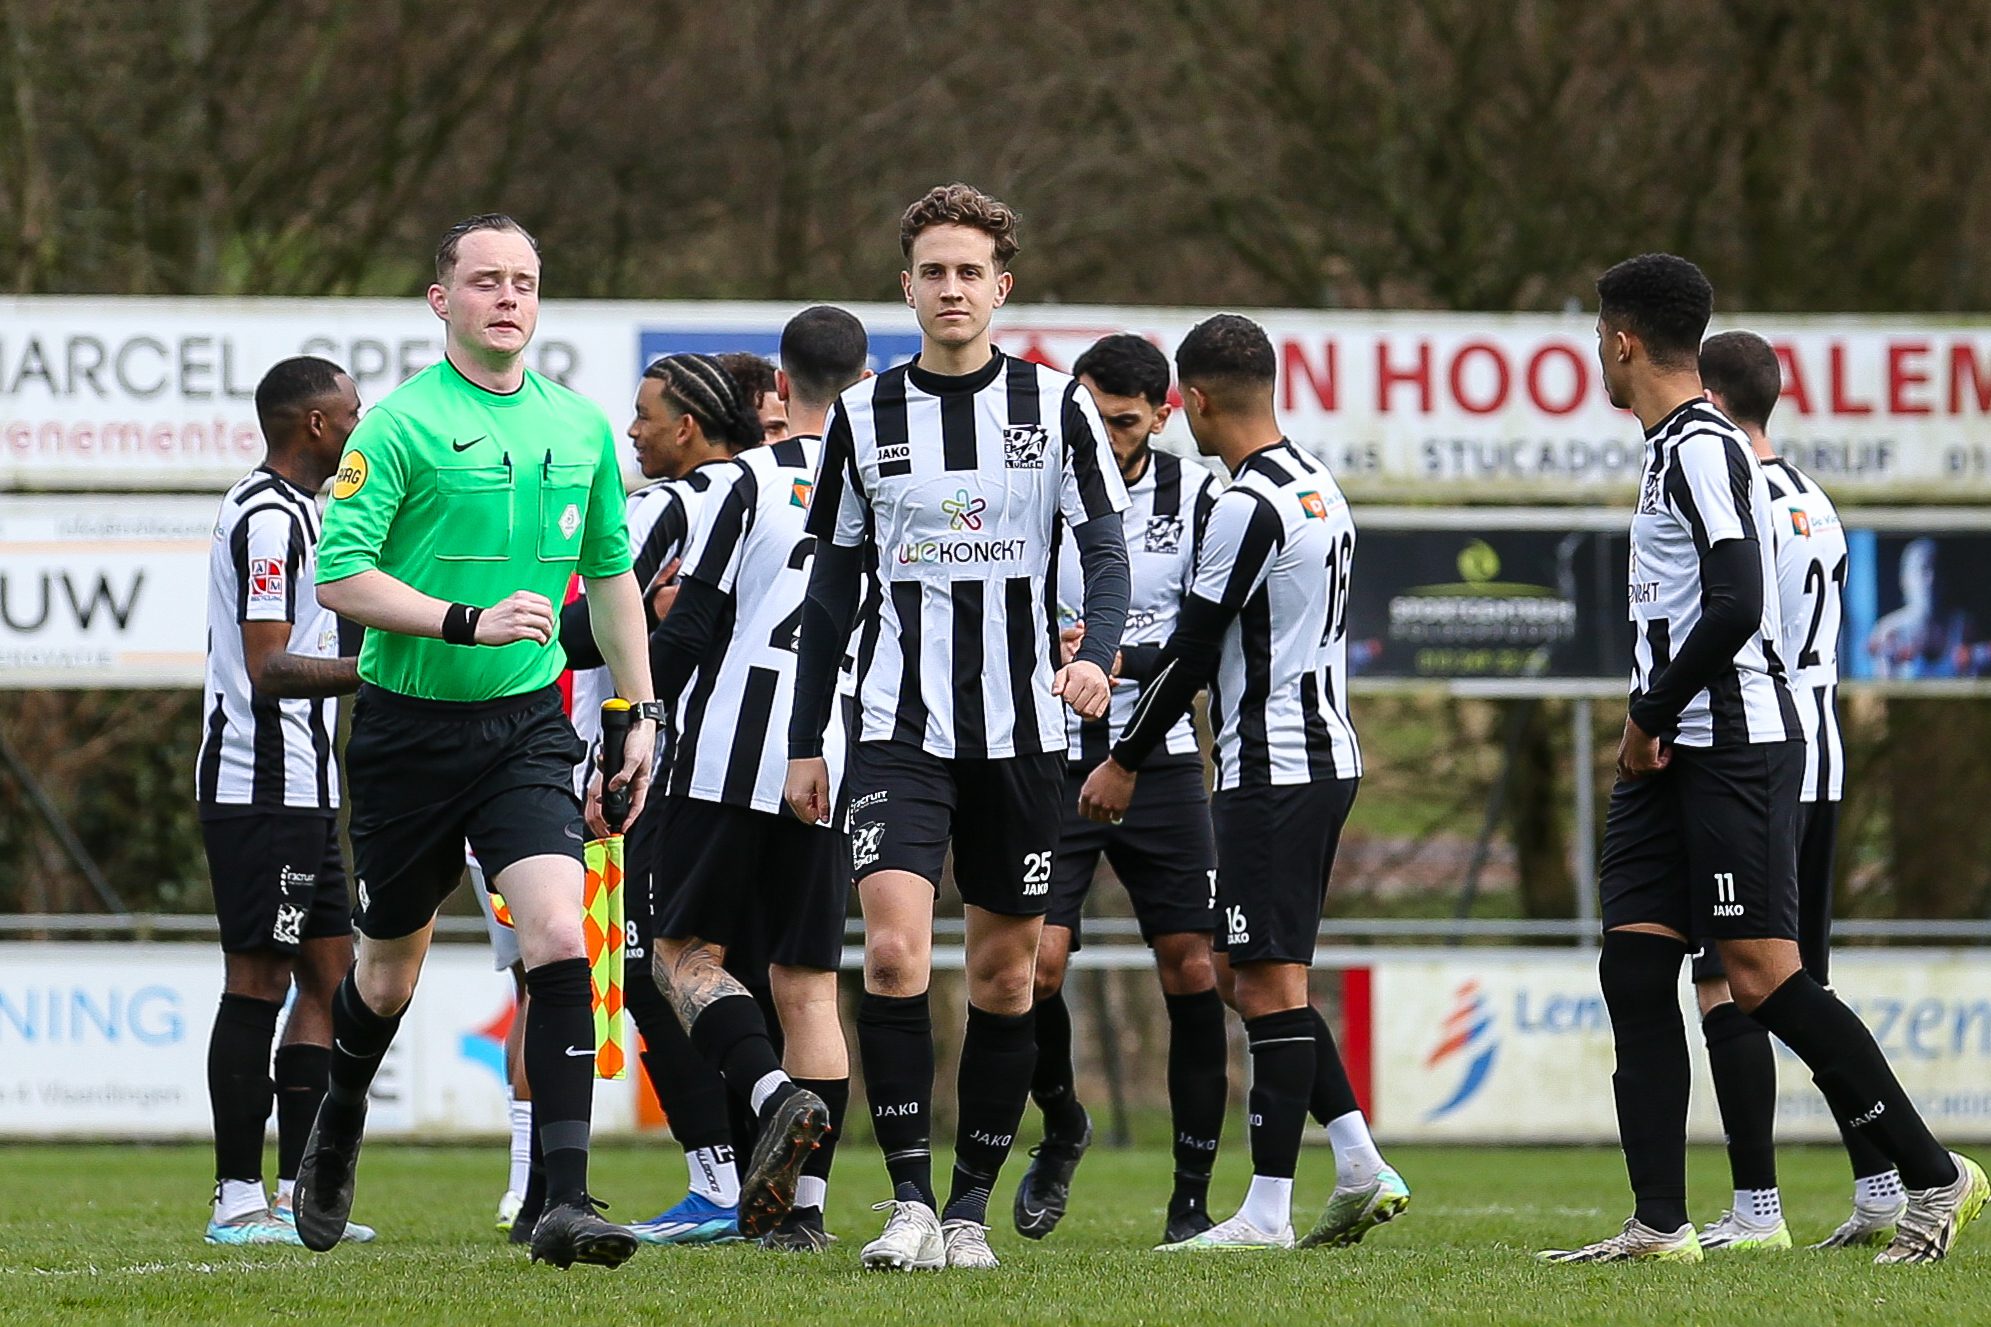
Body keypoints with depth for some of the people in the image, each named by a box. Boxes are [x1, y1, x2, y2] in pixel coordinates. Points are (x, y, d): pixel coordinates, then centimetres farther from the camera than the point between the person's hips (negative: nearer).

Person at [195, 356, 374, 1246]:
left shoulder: (287, 512, 19)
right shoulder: (271, 519, -14)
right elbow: (269, 669, -21)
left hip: (296, 794, 11)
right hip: (266, 791, -11)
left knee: (329, 979, 9)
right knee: (257, 985, -8)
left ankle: (296, 1194, 10)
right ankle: (238, 1200, -7)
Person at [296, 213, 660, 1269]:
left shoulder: (581, 428, 7)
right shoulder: (401, 423, -9)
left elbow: (610, 575, 19)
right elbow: (338, 574, -15)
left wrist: (639, 713, 15)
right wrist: (469, 621, -25)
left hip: (527, 725, 3)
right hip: (408, 725, -2)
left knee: (559, 939, -17)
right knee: (390, 969, 11)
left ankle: (563, 1201, -20)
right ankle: (337, 1132, 42)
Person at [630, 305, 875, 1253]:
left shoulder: (749, 482, -5)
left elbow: (690, 629, -6)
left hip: (735, 759, -4)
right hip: (838, 773, 4)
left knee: (684, 952, 6)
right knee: (809, 983, 8)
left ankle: (775, 1094, -20)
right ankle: (803, 1203, 2)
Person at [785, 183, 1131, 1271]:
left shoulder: (1055, 404, 3)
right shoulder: (864, 414, 6)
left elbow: (1105, 546, -2)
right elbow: (832, 586, 11)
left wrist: (1097, 653, -23)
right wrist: (803, 743, 10)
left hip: (1020, 726, 0)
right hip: (898, 725, 0)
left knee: (1005, 971, 5)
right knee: (894, 947, -17)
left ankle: (972, 1207, 15)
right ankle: (911, 1202, -14)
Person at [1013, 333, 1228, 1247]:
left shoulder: (1194, 499, 1)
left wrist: (1118, 660, -18)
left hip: (1159, 762, 1)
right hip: (1050, 762, -1)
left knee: (1191, 968, -3)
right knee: (1035, 963, -12)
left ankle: (1193, 1197, 6)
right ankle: (1062, 1129, 18)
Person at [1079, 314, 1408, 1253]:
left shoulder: (1247, 508, -16)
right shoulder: (1320, 489, 14)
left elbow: (1192, 650, -13)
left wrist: (1125, 762, -3)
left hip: (1273, 771, -10)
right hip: (1326, 754, 10)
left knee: (1268, 981, -7)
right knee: (1244, 973, 14)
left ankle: (1269, 1210, -6)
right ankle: (1361, 1170, 11)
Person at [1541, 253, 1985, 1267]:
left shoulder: (1701, 449, -13)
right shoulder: (1677, 448, 18)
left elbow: (1734, 608, -23)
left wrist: (1649, 717, -14)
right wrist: (1650, 729, 15)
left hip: (1733, 745, -10)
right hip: (1674, 756, 10)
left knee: (1760, 975, -12)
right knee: (1633, 963, 2)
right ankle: (1660, 1224, 1)